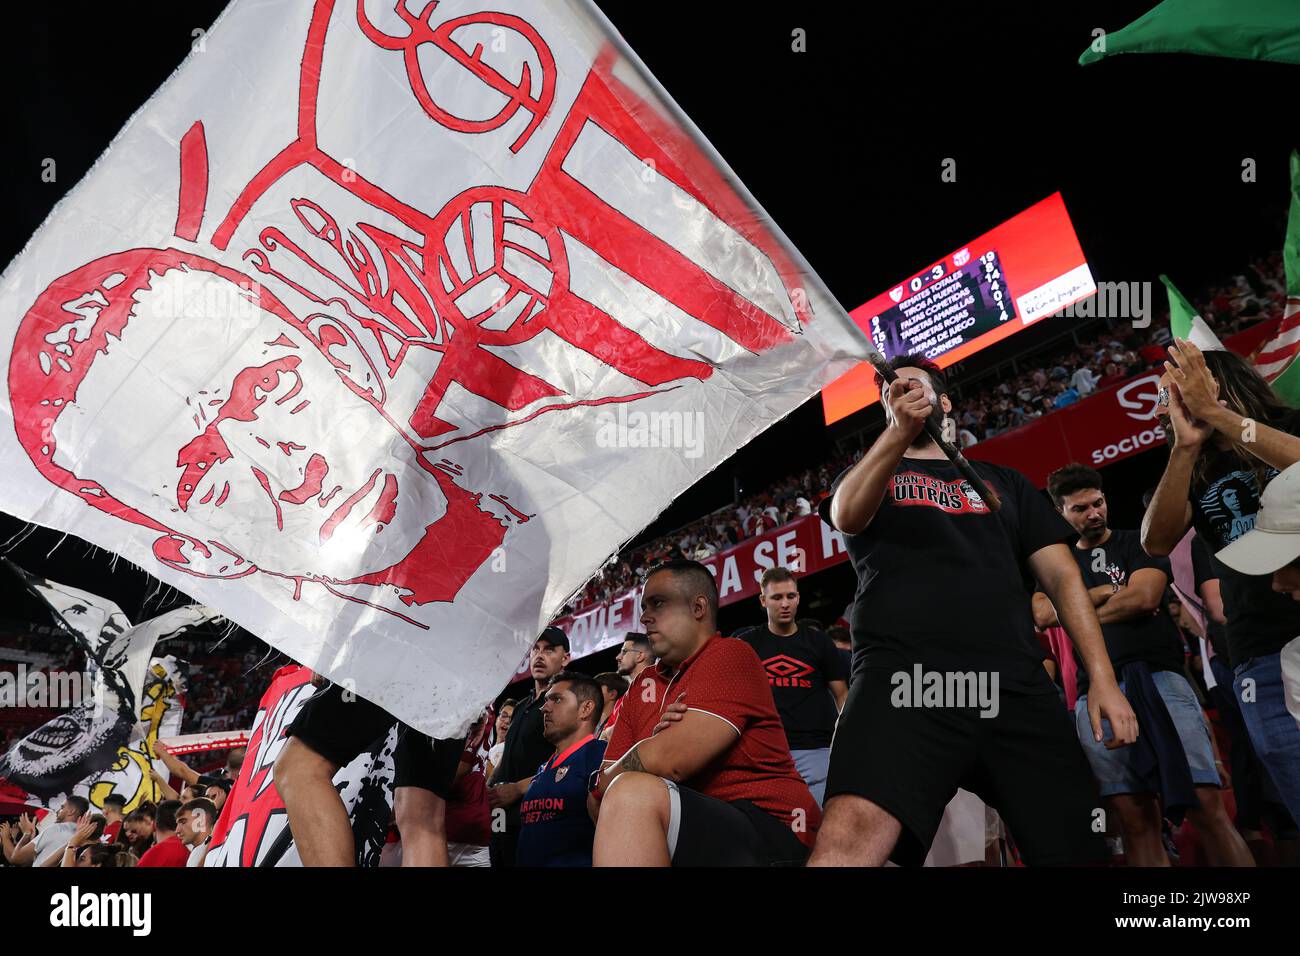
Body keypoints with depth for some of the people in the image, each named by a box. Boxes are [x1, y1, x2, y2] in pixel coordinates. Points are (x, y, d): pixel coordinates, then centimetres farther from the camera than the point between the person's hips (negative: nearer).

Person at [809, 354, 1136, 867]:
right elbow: (848, 517, -4)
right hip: (904, 672, -3)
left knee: (1080, 849, -3)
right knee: (852, 832, -31)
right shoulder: (864, 476, 22)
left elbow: (1061, 575, 19)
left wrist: (1103, 679, 6)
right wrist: (899, 432, -21)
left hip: (1015, 684, 4)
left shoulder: (1003, 481, 28)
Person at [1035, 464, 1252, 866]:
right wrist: (1104, 592, 2)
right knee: (1136, 821, -3)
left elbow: (1144, 596, -4)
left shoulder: (1138, 542, 14)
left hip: (1158, 677, -2)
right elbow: (1043, 614, 4)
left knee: (1207, 807, -11)